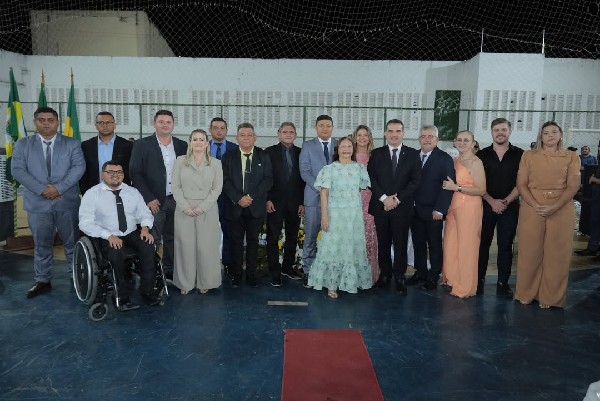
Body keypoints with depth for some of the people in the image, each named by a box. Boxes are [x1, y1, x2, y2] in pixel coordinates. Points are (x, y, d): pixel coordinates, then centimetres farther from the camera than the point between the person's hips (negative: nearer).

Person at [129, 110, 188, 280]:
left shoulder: (182, 146, 8)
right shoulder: (141, 145, -1)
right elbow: (135, 173, -5)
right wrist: (148, 199, -12)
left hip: (176, 200, 3)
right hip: (154, 201, -3)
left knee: (172, 238, 11)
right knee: (152, 240, -2)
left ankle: (170, 271, 23)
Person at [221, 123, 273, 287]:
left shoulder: (264, 156, 5)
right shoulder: (228, 157, 5)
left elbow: (268, 180, -3)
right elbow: (225, 181, -2)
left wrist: (251, 197, -13)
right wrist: (238, 198, -15)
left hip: (256, 207, 0)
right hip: (235, 207, 0)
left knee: (253, 241, 8)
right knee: (236, 241, 7)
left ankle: (251, 274, 17)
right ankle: (236, 275, 16)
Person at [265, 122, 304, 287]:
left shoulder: (301, 153, 6)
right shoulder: (270, 152, 1)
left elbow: (303, 179, 5)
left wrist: (302, 202, 1)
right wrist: (267, 199, -9)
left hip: (295, 203, 3)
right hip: (275, 202, -2)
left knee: (292, 237, 12)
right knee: (273, 239, 1)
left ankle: (287, 267, 27)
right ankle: (275, 272, 10)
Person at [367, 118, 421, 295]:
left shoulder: (413, 154, 4)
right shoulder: (376, 154, 7)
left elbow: (415, 181, -2)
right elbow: (371, 179, 0)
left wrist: (397, 199, -11)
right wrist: (384, 198, -12)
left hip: (402, 207, -1)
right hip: (381, 206, 1)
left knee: (401, 244, 3)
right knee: (383, 243, 8)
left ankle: (400, 277, 13)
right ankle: (385, 274, 21)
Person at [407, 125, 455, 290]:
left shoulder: (445, 159, -5)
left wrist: (439, 209, -15)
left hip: (433, 212, -4)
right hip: (414, 210, 4)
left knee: (434, 244, 7)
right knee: (418, 243, 13)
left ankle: (433, 276, 19)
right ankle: (420, 272, 27)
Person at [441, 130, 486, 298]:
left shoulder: (476, 162, -10)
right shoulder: (455, 161, 12)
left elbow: (481, 190, -15)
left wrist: (457, 187, -18)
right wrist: (448, 185, 7)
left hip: (469, 207, -7)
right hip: (453, 206, 7)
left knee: (467, 246, 0)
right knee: (451, 244, 12)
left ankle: (466, 287, 12)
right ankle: (453, 279, 27)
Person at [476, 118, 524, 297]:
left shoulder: (519, 155, 2)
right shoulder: (482, 154, 3)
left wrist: (506, 201, -11)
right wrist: (492, 202, -9)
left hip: (510, 207, 0)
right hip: (486, 205, 1)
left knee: (505, 245, 4)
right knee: (483, 243, 5)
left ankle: (503, 283, 11)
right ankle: (479, 279, 14)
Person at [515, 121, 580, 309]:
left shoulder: (571, 157, 6)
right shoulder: (528, 156, 7)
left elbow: (573, 186, -3)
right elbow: (521, 184, 0)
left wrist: (554, 207, -16)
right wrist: (535, 206, -14)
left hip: (561, 210, 0)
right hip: (532, 208, 0)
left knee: (557, 253, 4)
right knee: (530, 251, 3)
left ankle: (550, 296, 17)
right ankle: (526, 293, 16)